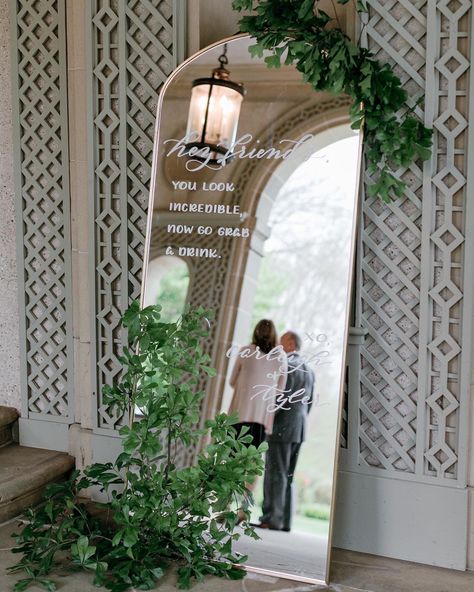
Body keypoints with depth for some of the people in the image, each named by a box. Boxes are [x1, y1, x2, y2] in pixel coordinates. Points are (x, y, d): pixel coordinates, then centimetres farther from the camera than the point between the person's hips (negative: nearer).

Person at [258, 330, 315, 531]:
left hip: (282, 428, -8)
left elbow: (280, 398, -17)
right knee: (287, 477, 11)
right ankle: (284, 520, 11)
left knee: (276, 475, -6)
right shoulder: (309, 370, 15)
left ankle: (272, 518, -6)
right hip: (298, 430, 8)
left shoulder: (287, 367, -11)